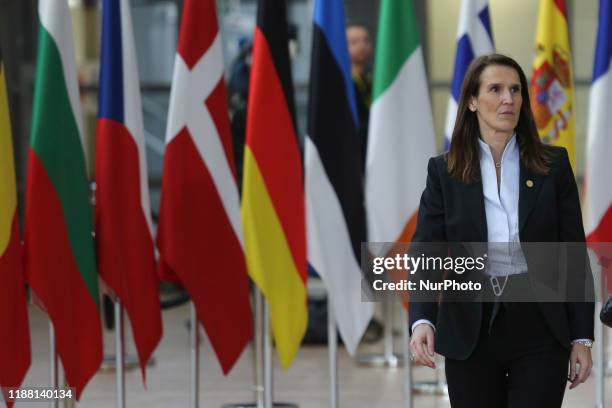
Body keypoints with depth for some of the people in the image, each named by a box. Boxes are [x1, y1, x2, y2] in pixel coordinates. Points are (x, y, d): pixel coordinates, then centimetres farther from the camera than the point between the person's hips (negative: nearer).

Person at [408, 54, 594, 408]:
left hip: (540, 331, -1)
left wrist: (582, 338, -2)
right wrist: (422, 320, -24)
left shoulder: (553, 165, 1)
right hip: (470, 332, 1)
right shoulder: (444, 172, 1)